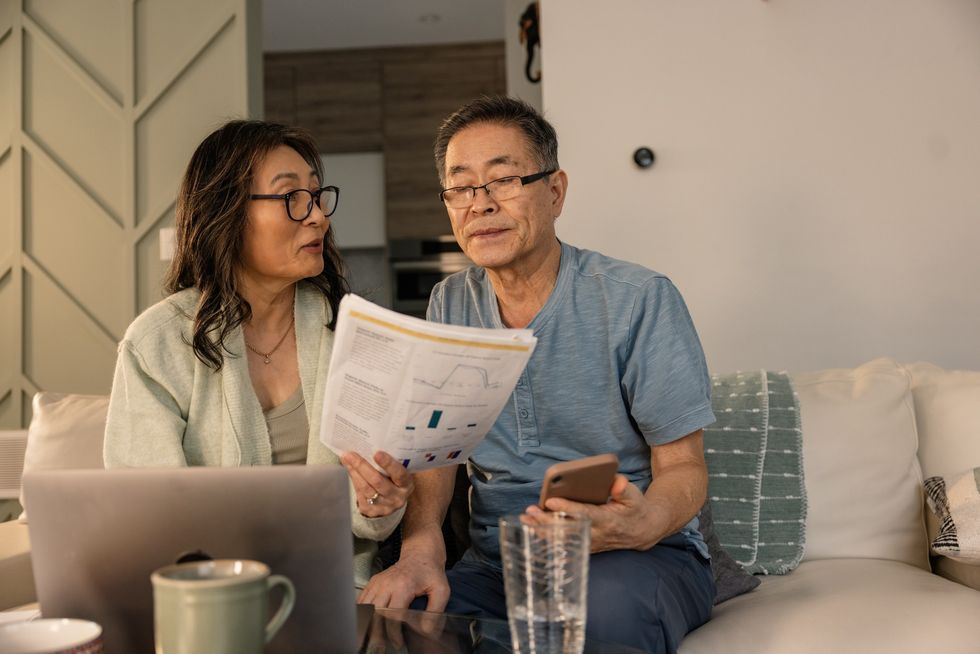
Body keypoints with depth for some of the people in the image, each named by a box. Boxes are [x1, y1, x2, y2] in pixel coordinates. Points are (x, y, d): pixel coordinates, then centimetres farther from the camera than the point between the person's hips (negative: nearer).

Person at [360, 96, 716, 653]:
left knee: (606, 609, -38)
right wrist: (421, 547, -17)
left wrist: (641, 524, -32)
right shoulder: (451, 306, 8)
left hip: (640, 556, -3)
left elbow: (683, 465, -8)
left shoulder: (641, 300, -8)